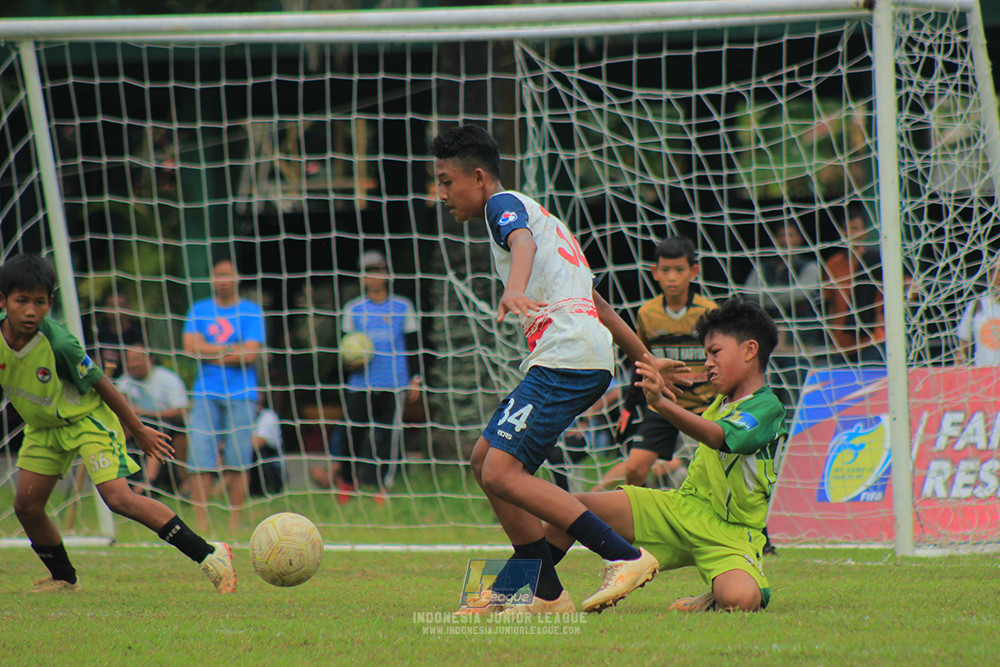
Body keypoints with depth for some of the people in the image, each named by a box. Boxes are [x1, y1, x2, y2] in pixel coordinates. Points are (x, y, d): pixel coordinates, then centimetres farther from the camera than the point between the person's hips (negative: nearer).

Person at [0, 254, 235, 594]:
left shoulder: (58, 343, -30)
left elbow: (101, 384, -17)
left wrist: (138, 430, -8)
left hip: (87, 418, -6)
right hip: (43, 426, 6)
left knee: (118, 497, -21)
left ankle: (208, 555, -20)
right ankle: (64, 578, 24)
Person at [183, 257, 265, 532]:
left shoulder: (251, 311, 5)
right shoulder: (199, 310, 12)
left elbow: (250, 354, -6)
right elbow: (190, 346, -1)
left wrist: (209, 353, -4)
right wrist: (230, 350, -7)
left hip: (241, 395, -1)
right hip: (206, 393, 1)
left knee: (237, 463, -3)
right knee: (199, 460, -8)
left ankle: (234, 523, 4)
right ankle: (201, 523, -7)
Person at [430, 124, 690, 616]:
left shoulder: (505, 203, 2)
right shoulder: (534, 215, 31)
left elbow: (523, 243, -23)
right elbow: (596, 302, 34)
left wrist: (513, 291, -44)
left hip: (567, 355, -10)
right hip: (588, 360, 10)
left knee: (502, 473, -16)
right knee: (485, 460, 13)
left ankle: (626, 557, -20)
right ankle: (546, 594, 12)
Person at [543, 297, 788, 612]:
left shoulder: (767, 408, -15)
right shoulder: (722, 402, 12)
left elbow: (716, 436, -37)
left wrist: (663, 403, -51)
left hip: (730, 534, -7)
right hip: (681, 507, 7)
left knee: (739, 598, -39)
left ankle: (712, 603, -3)